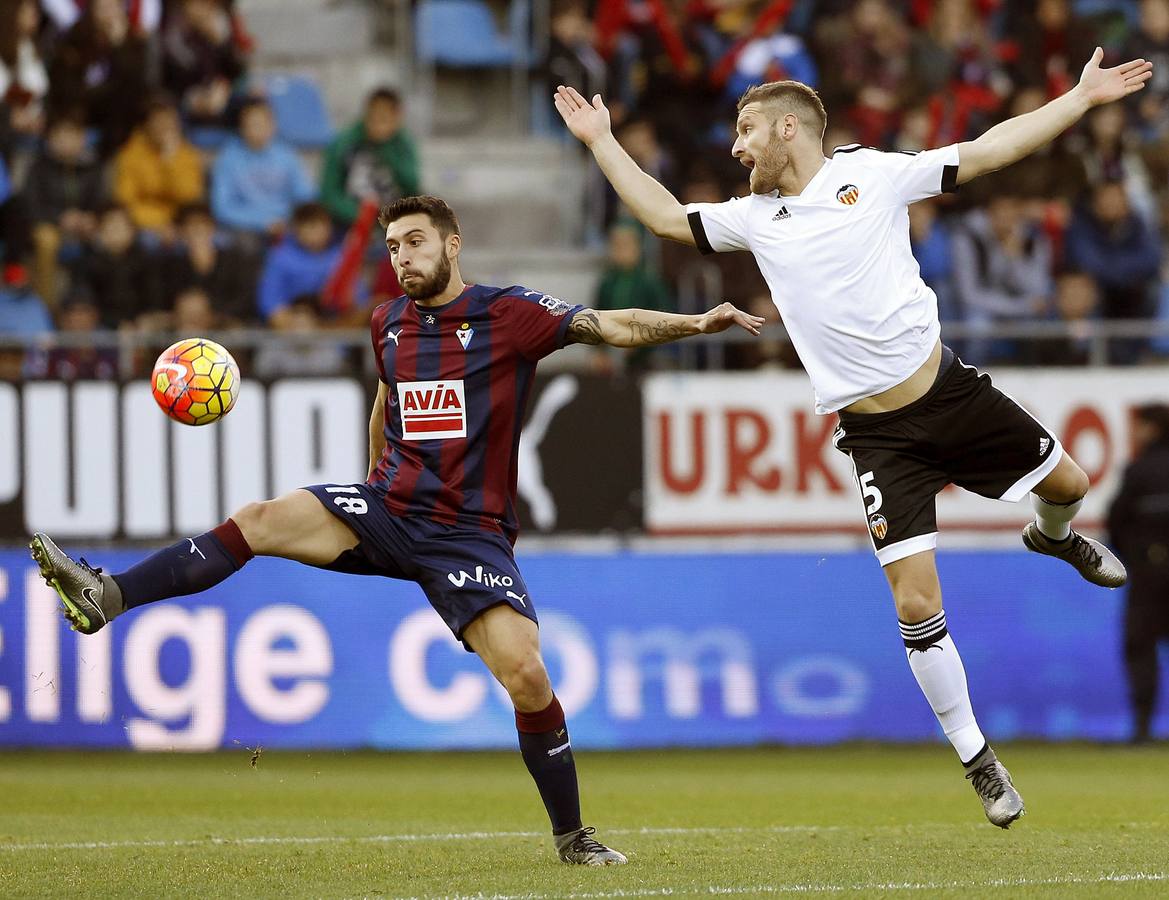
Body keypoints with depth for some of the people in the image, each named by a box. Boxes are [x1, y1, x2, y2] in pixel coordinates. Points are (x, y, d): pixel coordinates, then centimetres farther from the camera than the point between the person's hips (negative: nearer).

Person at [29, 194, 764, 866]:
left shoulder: (509, 314, -6)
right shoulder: (390, 324, 10)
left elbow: (615, 327, -13)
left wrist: (697, 323, -27)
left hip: (470, 533, -4)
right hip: (387, 509, 4)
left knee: (525, 675, -17)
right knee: (264, 519, -19)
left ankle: (573, 836, 1)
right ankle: (107, 598, -25)